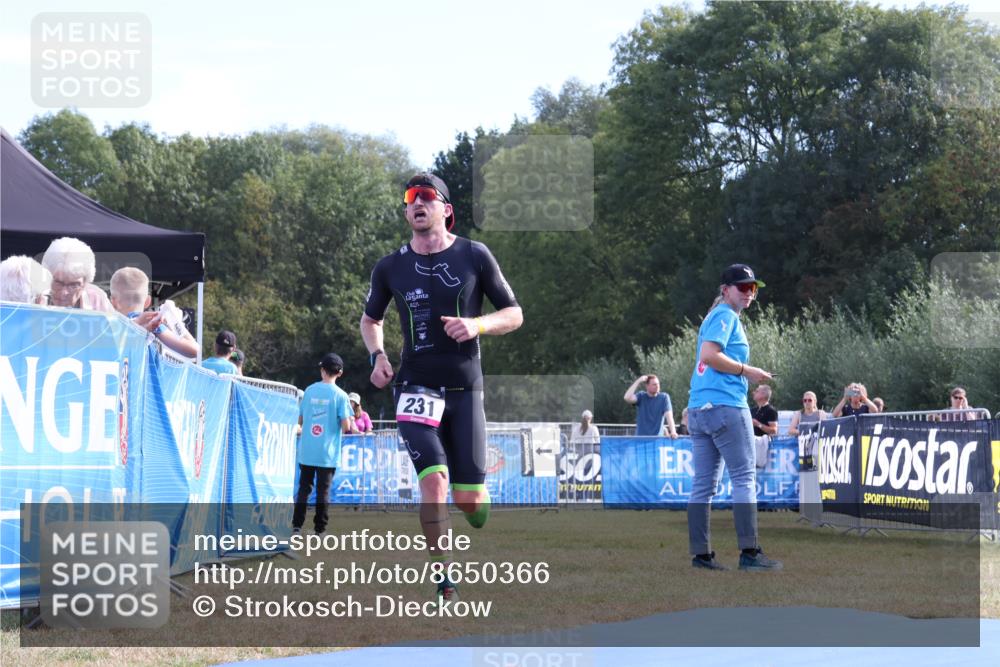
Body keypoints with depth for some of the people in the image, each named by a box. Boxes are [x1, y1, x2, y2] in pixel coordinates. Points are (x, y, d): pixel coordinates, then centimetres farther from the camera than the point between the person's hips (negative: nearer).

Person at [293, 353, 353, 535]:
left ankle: (297, 525, 6)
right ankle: (320, 528, 4)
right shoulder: (340, 395, -7)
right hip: (327, 453, -3)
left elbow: (300, 420, 8)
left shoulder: (309, 390, 4)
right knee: (323, 490, 3)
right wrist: (346, 420, 10)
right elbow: (346, 425, -11)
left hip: (306, 451, 3)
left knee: (304, 487, 10)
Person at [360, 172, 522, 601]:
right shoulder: (390, 268, 3)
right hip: (416, 388, 0)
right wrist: (377, 355, 0)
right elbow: (370, 319, 20)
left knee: (469, 498, 0)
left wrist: (477, 325, -16)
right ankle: (443, 581, -10)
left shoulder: (475, 256, -1)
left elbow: (514, 315, 4)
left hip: (465, 389, 0)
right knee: (434, 482, -21)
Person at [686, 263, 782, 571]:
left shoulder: (715, 316, 24)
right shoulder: (726, 315, -5)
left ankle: (700, 554, 5)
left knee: (703, 483, 6)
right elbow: (709, 355, -17)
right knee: (744, 477, -8)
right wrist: (747, 371, -11)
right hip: (726, 406, -9)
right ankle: (749, 552, -13)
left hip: (698, 408, 10)